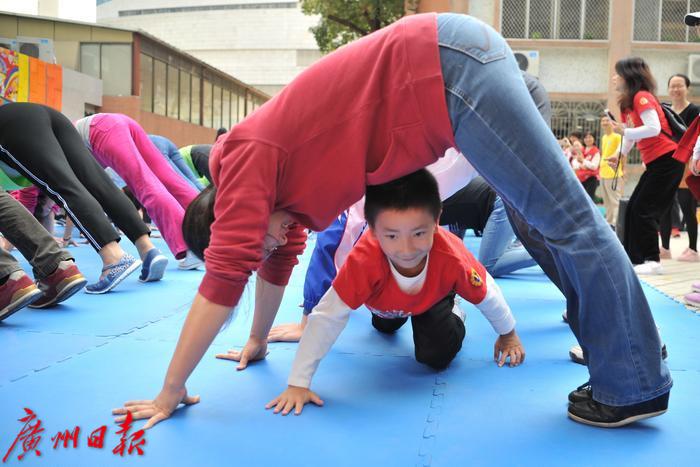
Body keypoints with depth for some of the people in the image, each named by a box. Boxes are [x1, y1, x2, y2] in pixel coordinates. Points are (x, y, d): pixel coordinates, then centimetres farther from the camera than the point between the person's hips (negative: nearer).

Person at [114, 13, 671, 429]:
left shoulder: (245, 158, -7)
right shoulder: (277, 171, 16)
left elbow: (222, 282, -9)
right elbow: (280, 259, 28)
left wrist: (171, 393, -1)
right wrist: (257, 341, 38)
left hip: (446, 67, -9)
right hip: (455, 60, 9)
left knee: (566, 218, -5)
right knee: (549, 214, 14)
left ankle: (634, 384, 5)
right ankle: (631, 337, 29)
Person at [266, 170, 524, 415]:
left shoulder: (452, 257, -45)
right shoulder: (363, 261, -50)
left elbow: (488, 294, -23)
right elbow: (327, 317, -45)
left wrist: (508, 335, -4)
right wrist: (298, 384, -44)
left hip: (432, 300, -1)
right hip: (383, 302, 1)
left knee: (438, 355, -15)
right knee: (384, 327, 31)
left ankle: (452, 314, 14)